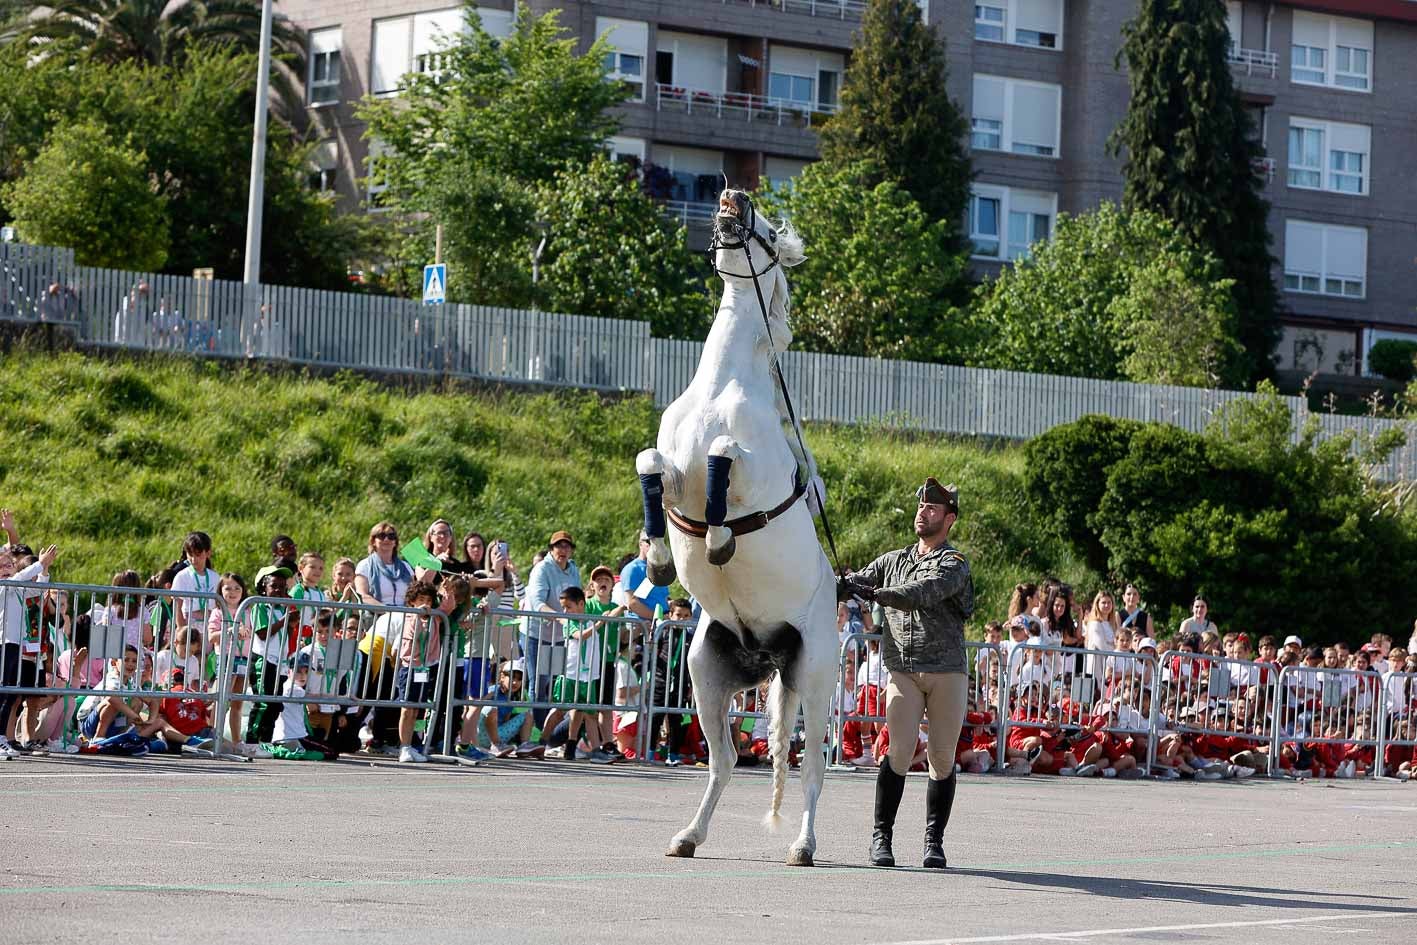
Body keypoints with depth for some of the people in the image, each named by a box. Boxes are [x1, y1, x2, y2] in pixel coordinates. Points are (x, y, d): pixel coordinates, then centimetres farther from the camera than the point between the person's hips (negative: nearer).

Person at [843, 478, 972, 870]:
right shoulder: (893, 560, 16)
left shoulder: (954, 565, -1)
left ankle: (934, 841, 8)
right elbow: (854, 583, 9)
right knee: (899, 749, -13)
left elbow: (922, 593, -19)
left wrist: (872, 593, -32)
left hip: (947, 672, -2)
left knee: (942, 756, 0)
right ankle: (881, 836, -7)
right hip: (903, 671, 2)